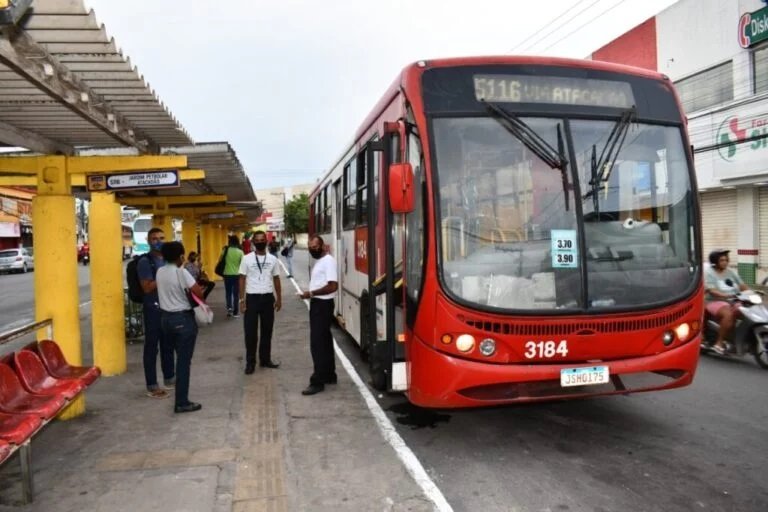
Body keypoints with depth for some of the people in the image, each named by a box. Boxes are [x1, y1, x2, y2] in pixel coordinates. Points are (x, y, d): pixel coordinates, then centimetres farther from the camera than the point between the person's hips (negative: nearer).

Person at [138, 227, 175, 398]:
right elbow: (147, 287, -18)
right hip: (153, 308, -7)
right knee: (151, 347, 1)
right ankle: (152, 386, 8)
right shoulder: (145, 262, -10)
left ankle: (169, 377, 32)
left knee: (168, 344, 17)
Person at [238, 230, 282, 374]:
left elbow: (276, 279, 10)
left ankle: (265, 359, 23)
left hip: (268, 298, 3)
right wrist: (242, 300, -7)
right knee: (250, 332, 2)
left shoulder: (272, 259, 5)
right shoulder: (247, 259, -3)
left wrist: (279, 298, 7)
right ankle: (250, 362, 12)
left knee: (267, 330, 11)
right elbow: (242, 279, -1)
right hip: (252, 298, -3)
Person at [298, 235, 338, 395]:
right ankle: (329, 375, 26)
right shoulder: (319, 261, 15)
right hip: (317, 304, 10)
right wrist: (310, 294, 7)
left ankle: (318, 382, -5)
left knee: (317, 343, -9)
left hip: (323, 305, -10)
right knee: (324, 341, 16)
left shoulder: (328, 261, -16)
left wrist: (311, 293, -21)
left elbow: (333, 286, -24)